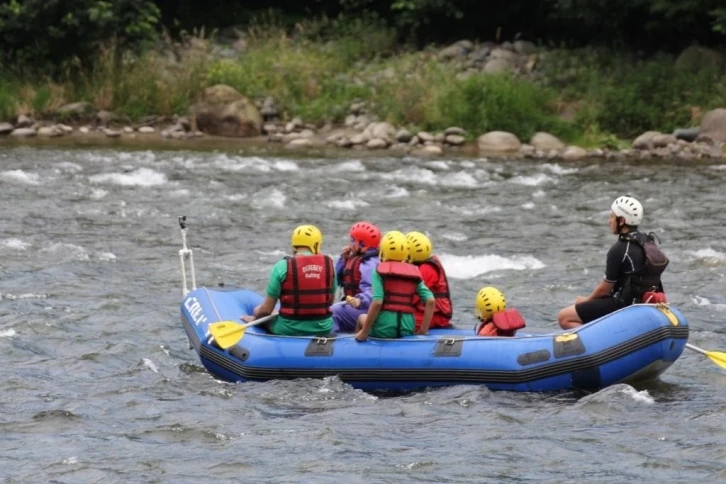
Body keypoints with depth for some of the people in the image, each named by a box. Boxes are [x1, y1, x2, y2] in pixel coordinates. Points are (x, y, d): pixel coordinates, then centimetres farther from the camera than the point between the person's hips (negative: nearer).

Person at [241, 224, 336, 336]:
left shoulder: (283, 266, -9)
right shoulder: (328, 264, 0)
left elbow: (266, 309, -7)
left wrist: (254, 318, 14)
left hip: (289, 331, -3)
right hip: (323, 329, 4)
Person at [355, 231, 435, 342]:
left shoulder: (380, 271, -3)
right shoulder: (414, 273, 9)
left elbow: (377, 302, -14)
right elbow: (430, 301, -1)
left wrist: (364, 332, -8)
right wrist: (423, 330, 5)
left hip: (384, 328, -3)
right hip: (407, 329, 3)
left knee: (362, 318, 31)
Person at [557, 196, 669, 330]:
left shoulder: (619, 250, -19)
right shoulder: (648, 243, 8)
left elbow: (605, 289, -12)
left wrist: (586, 300, 9)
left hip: (622, 305, -9)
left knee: (564, 318, -9)